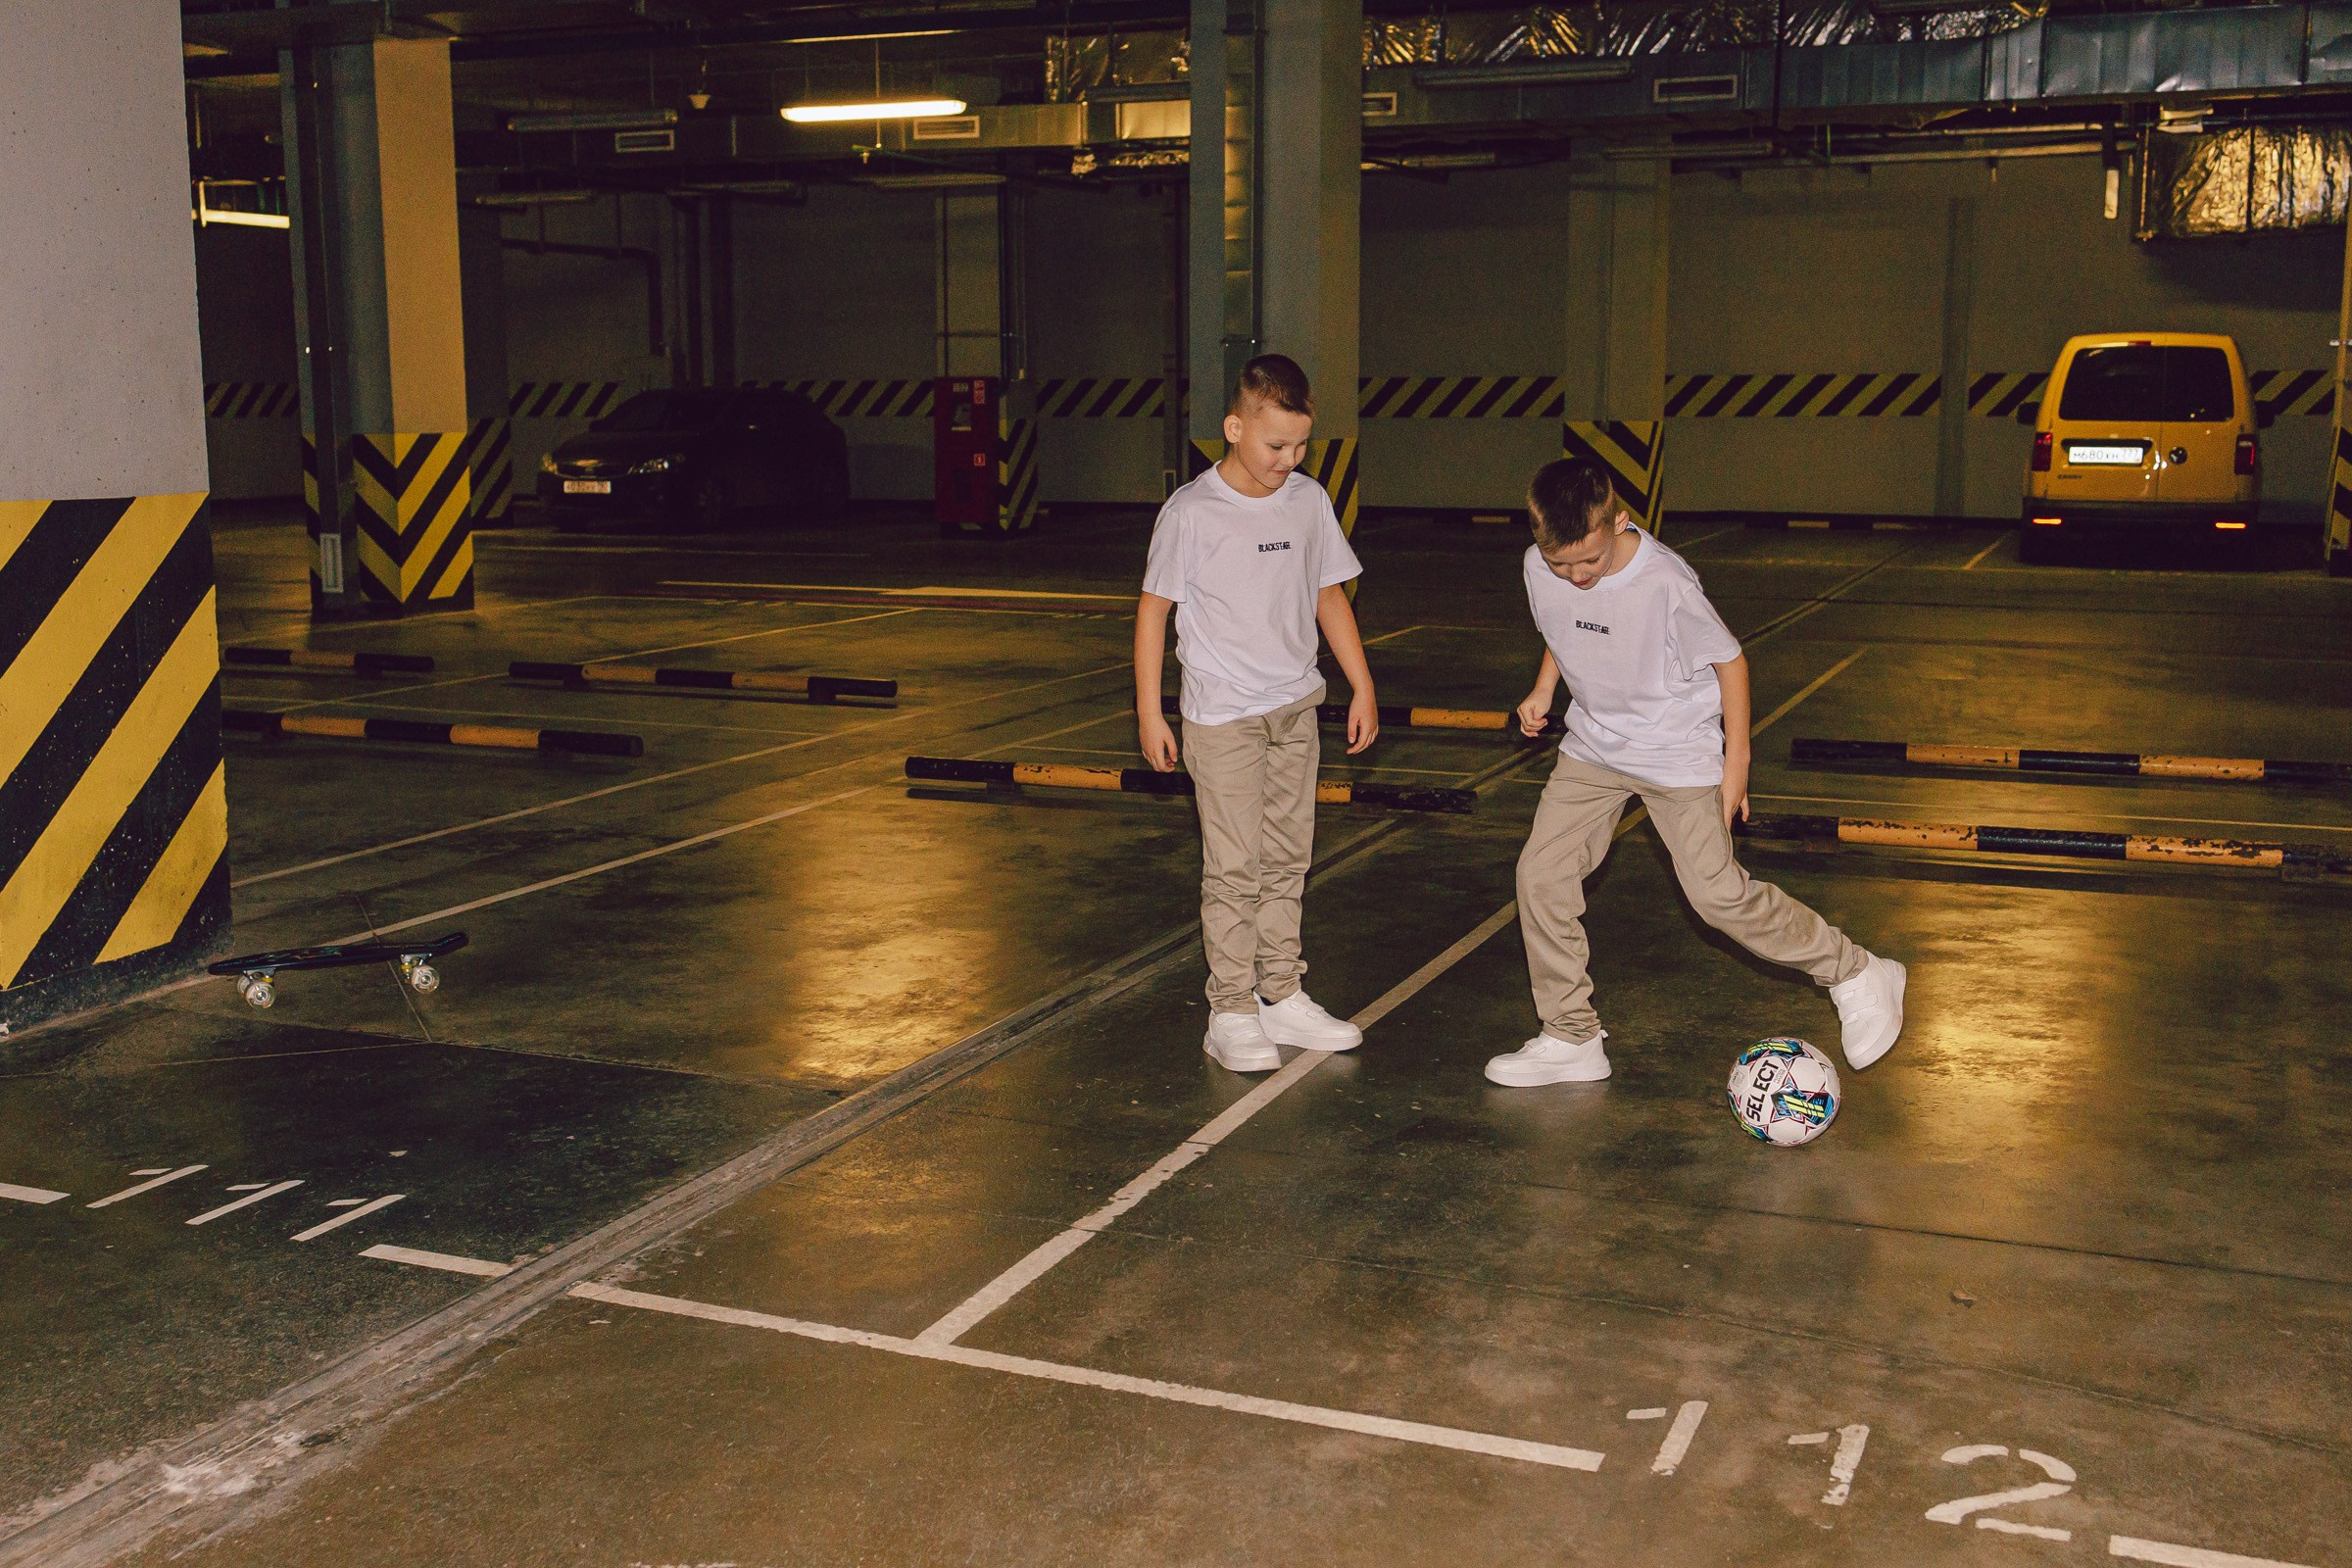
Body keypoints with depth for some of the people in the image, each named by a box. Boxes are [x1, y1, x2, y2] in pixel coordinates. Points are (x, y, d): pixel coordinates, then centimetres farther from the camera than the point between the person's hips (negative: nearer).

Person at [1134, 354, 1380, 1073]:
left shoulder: (1309, 501, 3)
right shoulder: (1191, 512, -11)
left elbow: (1329, 596, 13)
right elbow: (1154, 608, -6)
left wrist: (1363, 688, 13)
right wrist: (1149, 714, -7)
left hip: (1295, 709, 5)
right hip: (1222, 715, -5)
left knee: (1287, 858, 12)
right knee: (1234, 866, -4)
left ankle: (1282, 996, 23)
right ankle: (1232, 1013, 5)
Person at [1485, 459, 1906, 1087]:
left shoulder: (1665, 583, -29)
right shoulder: (1539, 568, -12)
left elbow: (1728, 659, -14)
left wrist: (1737, 759, -11)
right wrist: (1543, 689, 2)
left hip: (1680, 753, -6)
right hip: (1593, 747, 6)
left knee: (1718, 893, -11)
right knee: (1541, 875, -3)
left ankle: (1857, 976, 11)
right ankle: (1570, 1040, 11)